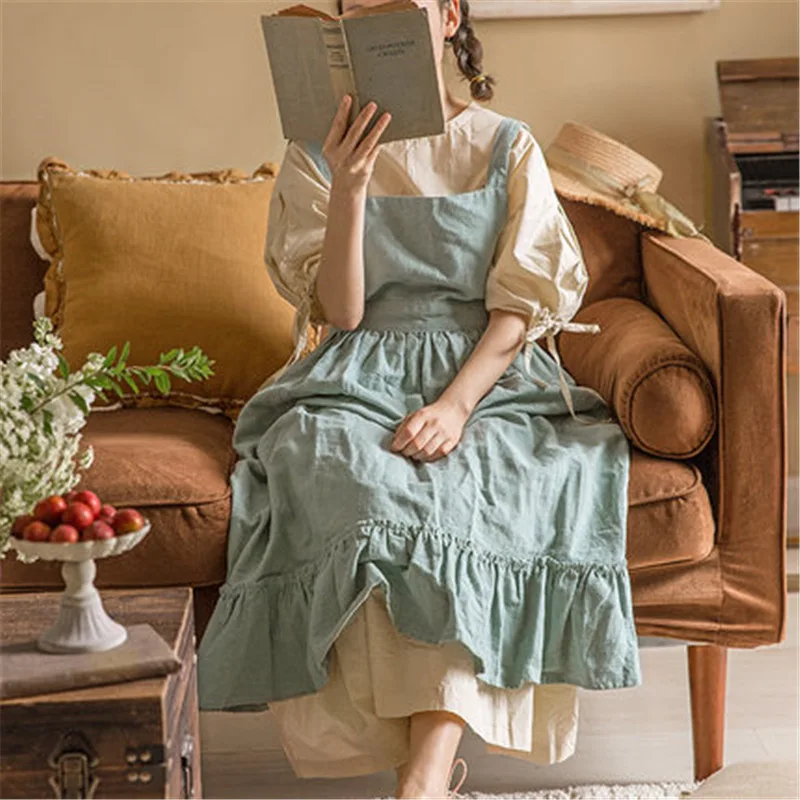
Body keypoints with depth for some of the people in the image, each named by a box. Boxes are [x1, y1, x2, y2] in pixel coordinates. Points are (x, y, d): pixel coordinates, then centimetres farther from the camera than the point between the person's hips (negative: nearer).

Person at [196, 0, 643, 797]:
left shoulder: (506, 148, 8)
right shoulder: (315, 156, 9)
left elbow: (525, 302, -1)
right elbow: (338, 314, -1)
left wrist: (458, 403, -18)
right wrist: (350, 189, -14)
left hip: (488, 371, 0)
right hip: (362, 378, 1)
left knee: (462, 480, -34)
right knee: (358, 479, -34)